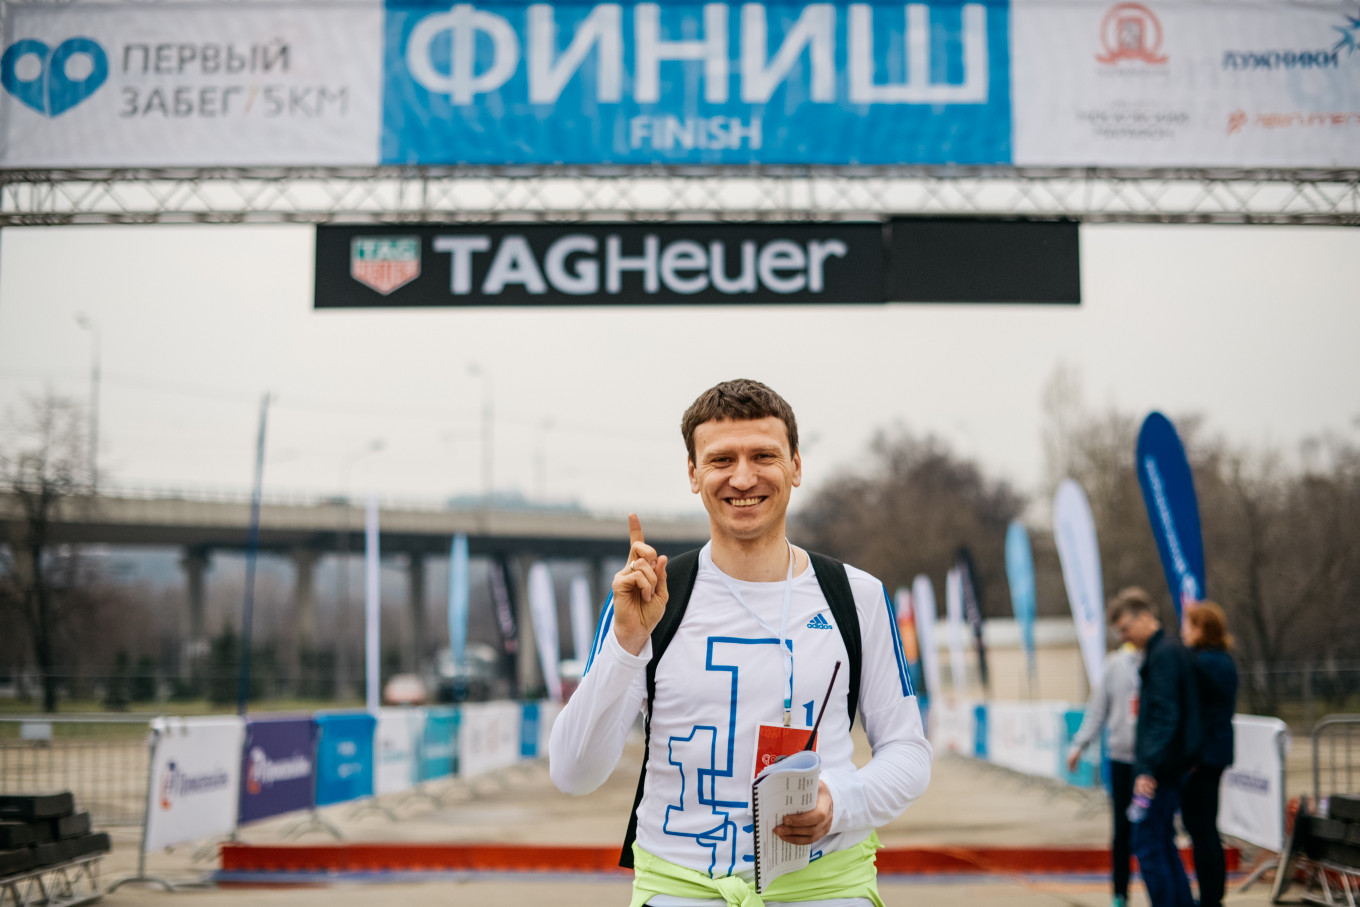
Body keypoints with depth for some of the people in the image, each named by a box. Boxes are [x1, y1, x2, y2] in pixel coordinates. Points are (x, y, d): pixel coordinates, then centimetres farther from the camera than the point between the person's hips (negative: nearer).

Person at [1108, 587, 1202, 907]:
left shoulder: (1163, 654, -16)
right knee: (1163, 845, 17)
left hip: (1159, 768, -10)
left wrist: (1148, 768, -25)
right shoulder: (1173, 650, 15)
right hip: (1174, 766, 10)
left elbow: (1164, 716, -23)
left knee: (1148, 846, -5)